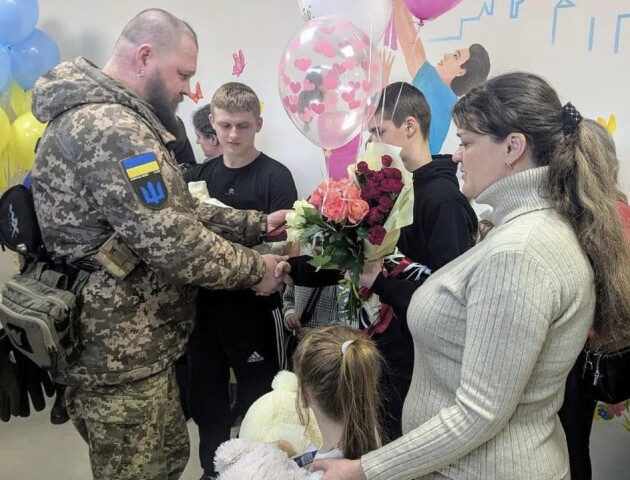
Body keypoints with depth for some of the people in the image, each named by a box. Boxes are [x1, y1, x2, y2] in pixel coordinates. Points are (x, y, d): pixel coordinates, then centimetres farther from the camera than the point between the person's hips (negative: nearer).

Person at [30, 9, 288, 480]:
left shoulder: (110, 117, 13)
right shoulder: (110, 129, -23)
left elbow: (179, 211, 14)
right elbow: (173, 242, -28)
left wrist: (257, 224, 5)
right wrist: (254, 269, -12)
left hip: (133, 346, 10)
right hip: (118, 358, -10)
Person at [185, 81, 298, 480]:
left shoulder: (275, 176, -8)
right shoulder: (198, 175, 7)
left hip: (253, 307, -5)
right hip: (205, 304, 5)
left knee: (260, 400, 9)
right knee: (205, 397, 18)